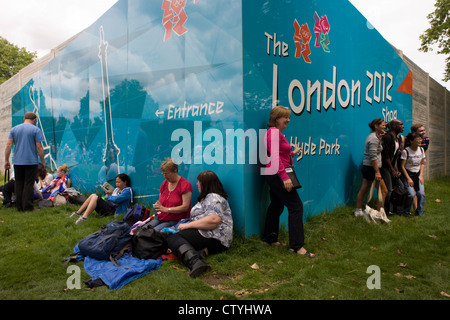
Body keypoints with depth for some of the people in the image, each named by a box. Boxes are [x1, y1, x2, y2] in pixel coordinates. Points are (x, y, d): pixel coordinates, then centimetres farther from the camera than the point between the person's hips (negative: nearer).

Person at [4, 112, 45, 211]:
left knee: (19, 184, 11)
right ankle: (27, 206, 0)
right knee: (29, 184, 0)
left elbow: (8, 145, 4)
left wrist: (6, 160, 8)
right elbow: (39, 147, -8)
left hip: (18, 162, 4)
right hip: (31, 162, -4)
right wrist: (43, 162, -2)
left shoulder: (14, 129, 9)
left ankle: (19, 206, 15)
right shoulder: (36, 130, -4)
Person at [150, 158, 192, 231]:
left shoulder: (185, 184, -10)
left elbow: (185, 207, -16)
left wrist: (166, 209, -19)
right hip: (160, 218, 7)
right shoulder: (164, 183, 13)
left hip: (176, 220, -7)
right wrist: (157, 205, -4)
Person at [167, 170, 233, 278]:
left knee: (172, 238, -21)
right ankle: (200, 251, -22)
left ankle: (194, 261, -45)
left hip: (214, 237, -10)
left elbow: (214, 220, -22)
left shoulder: (213, 198, -5)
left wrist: (188, 225, -16)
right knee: (174, 236, 0)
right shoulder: (208, 197, 28)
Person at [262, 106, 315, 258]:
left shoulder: (277, 133, 18)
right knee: (296, 206, -8)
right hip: (277, 175, -11)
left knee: (276, 206, 18)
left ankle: (269, 238, 29)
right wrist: (285, 177, -26)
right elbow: (275, 157, -22)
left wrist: (293, 153, 23)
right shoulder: (274, 132, -13)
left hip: (274, 175, 11)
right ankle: (296, 246, -4)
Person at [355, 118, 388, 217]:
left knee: (363, 190, 13)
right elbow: (373, 157, -21)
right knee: (384, 191, -2)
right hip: (371, 168, -10)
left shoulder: (375, 136, 16)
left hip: (366, 167, 10)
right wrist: (377, 172, -22)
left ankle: (358, 211, 20)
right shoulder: (374, 138, -15)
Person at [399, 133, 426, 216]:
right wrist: (408, 179, -14)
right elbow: (402, 166, -11)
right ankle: (406, 212, 5)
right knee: (411, 194, -18)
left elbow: (422, 163, 12)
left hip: (418, 174, 5)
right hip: (407, 174, -5)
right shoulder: (406, 151, -15)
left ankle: (420, 213, 8)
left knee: (421, 194, -11)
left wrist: (421, 175, 1)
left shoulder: (421, 150, 3)